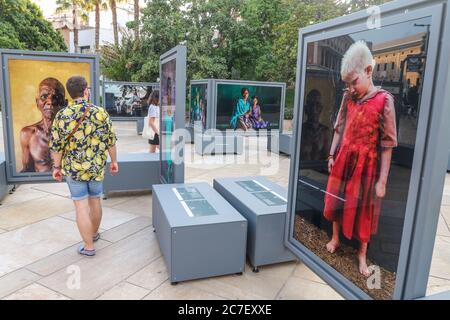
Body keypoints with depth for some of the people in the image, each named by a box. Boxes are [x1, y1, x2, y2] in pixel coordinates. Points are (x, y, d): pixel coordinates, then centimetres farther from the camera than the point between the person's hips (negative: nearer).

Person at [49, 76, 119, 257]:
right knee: (95, 201, 19)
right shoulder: (100, 113, -7)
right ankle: (94, 233, 39)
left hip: (74, 169, -1)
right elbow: (111, 141, -3)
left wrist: (57, 167, 5)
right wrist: (114, 161, 9)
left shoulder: (62, 115, -9)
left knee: (81, 206, 4)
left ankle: (88, 247, 11)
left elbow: (56, 145, -6)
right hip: (97, 167, 2)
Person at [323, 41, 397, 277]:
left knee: (364, 209, 9)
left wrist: (382, 180, -13)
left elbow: (387, 144, -13)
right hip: (343, 161, 4)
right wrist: (331, 155, 7)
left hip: (366, 165, -4)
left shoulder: (384, 100, -14)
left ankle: (362, 255, 27)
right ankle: (335, 238, 37)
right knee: (336, 201, 15)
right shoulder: (348, 97, 0)